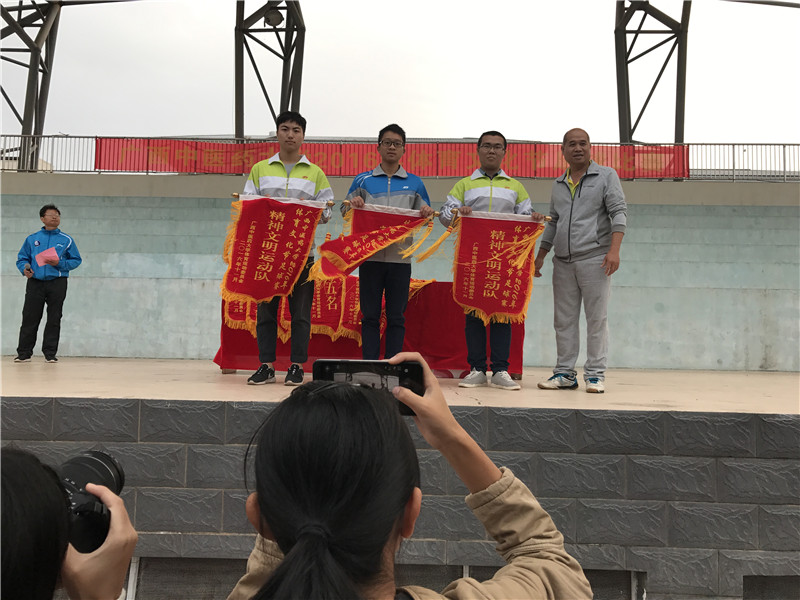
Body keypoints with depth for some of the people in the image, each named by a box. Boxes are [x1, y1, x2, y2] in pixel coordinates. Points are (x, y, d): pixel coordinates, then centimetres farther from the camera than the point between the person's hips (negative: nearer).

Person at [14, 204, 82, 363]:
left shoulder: (67, 240, 8)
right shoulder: (32, 239, 13)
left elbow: (76, 260, 6)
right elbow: (21, 258, 16)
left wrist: (59, 263, -10)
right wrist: (24, 268, -6)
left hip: (57, 283, -1)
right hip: (35, 283, 1)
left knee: (54, 319, 0)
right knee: (29, 318, -2)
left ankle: (50, 353, 7)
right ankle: (24, 353, 5)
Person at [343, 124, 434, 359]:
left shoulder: (415, 184, 12)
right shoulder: (363, 180, 10)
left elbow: (424, 218, 16)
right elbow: (345, 212, 12)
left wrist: (427, 214, -7)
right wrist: (352, 205, -10)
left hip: (400, 257, 1)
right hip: (370, 255, 0)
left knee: (396, 317, 3)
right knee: (370, 316, 2)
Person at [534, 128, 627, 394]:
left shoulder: (606, 175, 5)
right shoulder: (558, 184, 19)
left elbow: (619, 212, -4)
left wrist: (614, 249, -16)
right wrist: (540, 256, 20)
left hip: (594, 259, -5)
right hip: (563, 262, 5)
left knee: (597, 318, -4)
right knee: (564, 320, 5)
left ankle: (595, 374, 2)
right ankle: (565, 373, 11)